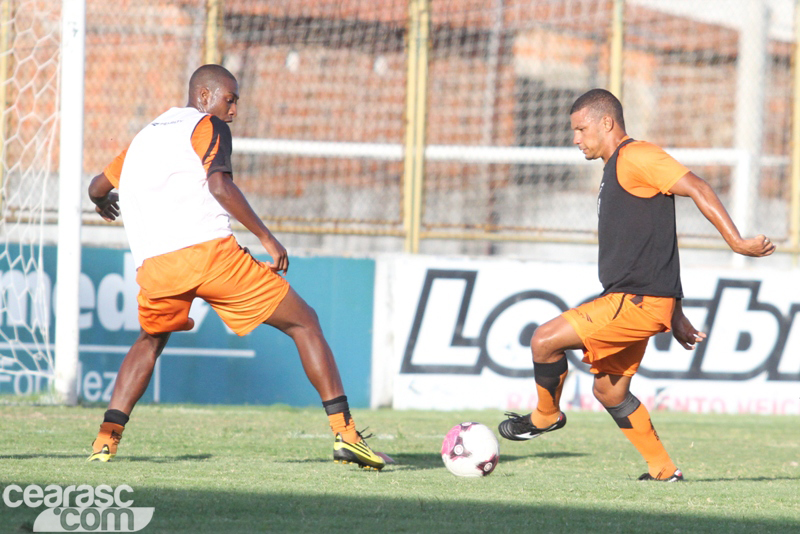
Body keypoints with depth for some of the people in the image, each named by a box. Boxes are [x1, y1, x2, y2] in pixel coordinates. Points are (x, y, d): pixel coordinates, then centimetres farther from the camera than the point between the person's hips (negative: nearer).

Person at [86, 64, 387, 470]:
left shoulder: (145, 136, 26)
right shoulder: (206, 126, 8)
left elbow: (98, 186, 34)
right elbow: (219, 184, -11)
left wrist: (102, 202, 59)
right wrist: (266, 238, -10)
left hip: (153, 266, 5)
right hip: (209, 250, -5)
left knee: (151, 341, 33)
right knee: (304, 323, 5)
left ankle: (107, 437, 14)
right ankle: (344, 432, -6)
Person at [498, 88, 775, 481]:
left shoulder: (636, 157, -10)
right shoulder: (615, 170, 22)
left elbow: (697, 188, -18)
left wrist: (737, 242, -24)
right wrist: (674, 315, 24)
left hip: (639, 302, -11)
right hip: (631, 301, 11)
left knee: (545, 341, -12)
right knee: (608, 389, 15)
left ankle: (546, 415, 13)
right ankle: (663, 470, 20)